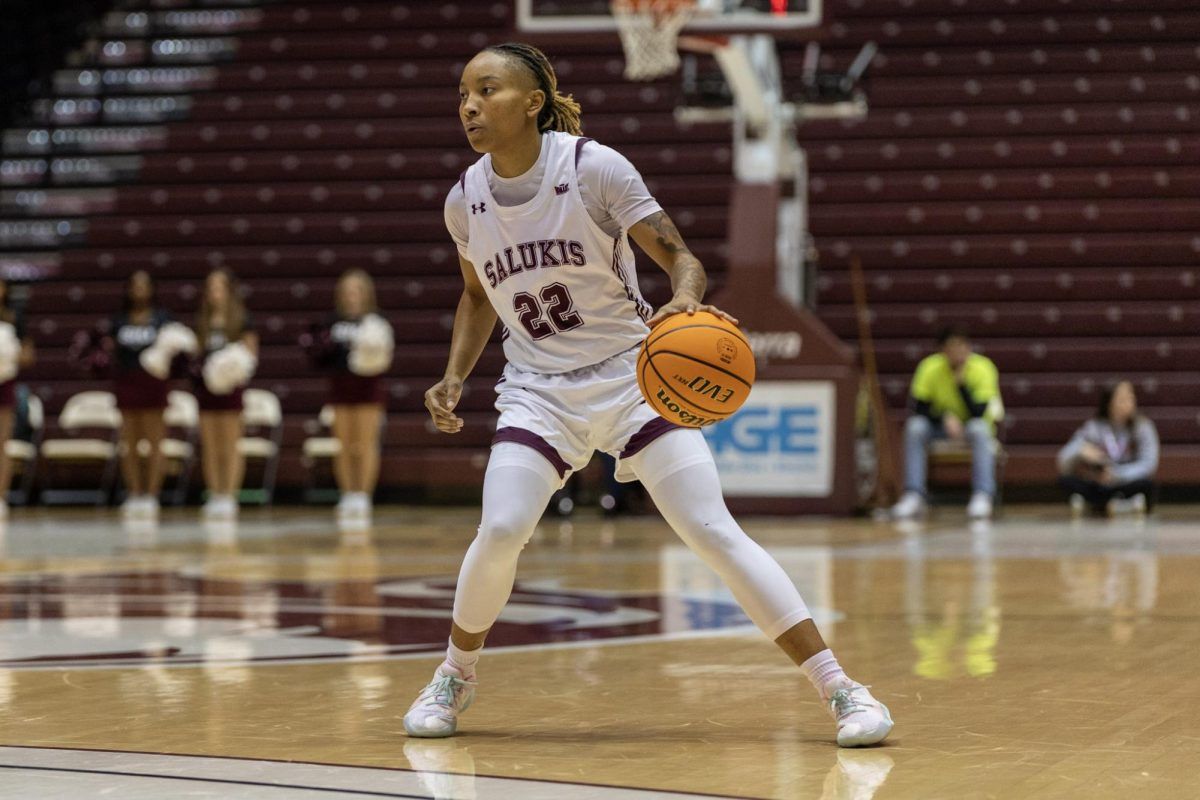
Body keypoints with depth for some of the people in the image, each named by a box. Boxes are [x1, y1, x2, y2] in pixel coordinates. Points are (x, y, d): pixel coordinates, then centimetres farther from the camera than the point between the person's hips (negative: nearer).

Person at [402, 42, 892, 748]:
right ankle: (456, 676, 7)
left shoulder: (593, 167, -12)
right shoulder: (465, 200, 1)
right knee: (501, 530, -20)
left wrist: (685, 300, -34)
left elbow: (678, 254, -12)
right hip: (538, 392, 3)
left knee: (713, 531, -13)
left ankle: (840, 689, -9)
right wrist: (455, 378, 6)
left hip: (632, 378, -3)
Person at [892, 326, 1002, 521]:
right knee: (914, 426, -28)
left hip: (974, 426, -2)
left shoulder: (983, 369, -17)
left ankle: (982, 496, -39)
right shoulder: (930, 368, -13)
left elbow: (978, 414, -25)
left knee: (979, 427, -36)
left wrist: (962, 382, -32)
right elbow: (919, 407, -15)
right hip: (941, 426, 2)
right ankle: (913, 497, -31)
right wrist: (945, 417, -30)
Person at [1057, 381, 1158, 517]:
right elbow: (1063, 461, -10)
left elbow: (1149, 463, -18)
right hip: (1100, 487, 2)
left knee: (1146, 484, -35)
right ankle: (1126, 505, -25)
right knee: (1065, 479, -26)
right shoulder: (1094, 427, -5)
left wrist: (1117, 473, -32)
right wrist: (1080, 451, -33)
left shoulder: (1143, 426, -8)